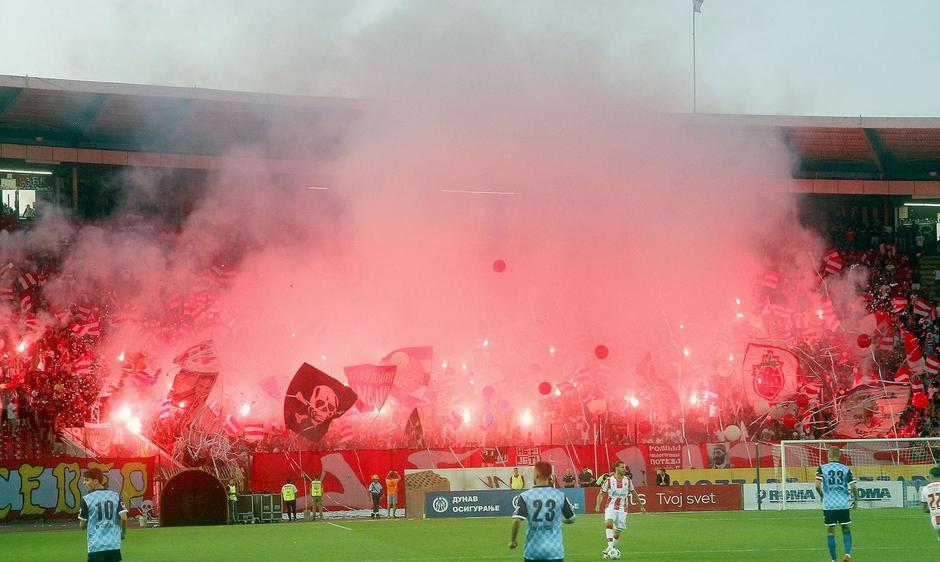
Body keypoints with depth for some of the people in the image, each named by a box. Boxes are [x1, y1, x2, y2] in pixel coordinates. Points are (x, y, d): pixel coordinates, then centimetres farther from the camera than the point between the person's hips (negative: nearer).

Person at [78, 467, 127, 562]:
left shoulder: (87, 499, -5)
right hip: (114, 544, 4)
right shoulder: (115, 496, 4)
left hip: (96, 546, -4)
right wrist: (123, 533, 14)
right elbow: (124, 518, -4)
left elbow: (82, 525, -1)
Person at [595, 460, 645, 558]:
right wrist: (598, 505, -17)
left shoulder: (628, 480, 3)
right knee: (608, 523, -29)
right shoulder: (609, 480, -4)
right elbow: (601, 494, 0)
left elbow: (634, 493, 16)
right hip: (611, 507, -3)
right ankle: (610, 546, -28)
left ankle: (612, 549, 16)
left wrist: (641, 506, 20)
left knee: (617, 531, 0)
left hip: (622, 509, 3)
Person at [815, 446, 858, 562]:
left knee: (830, 532, 6)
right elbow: (853, 487, -2)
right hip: (843, 504, 1)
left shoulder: (822, 468, -2)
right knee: (846, 529, 16)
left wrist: (822, 496, 8)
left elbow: (817, 485, -11)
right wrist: (856, 500, 14)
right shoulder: (845, 469, 1)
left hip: (828, 505, -1)